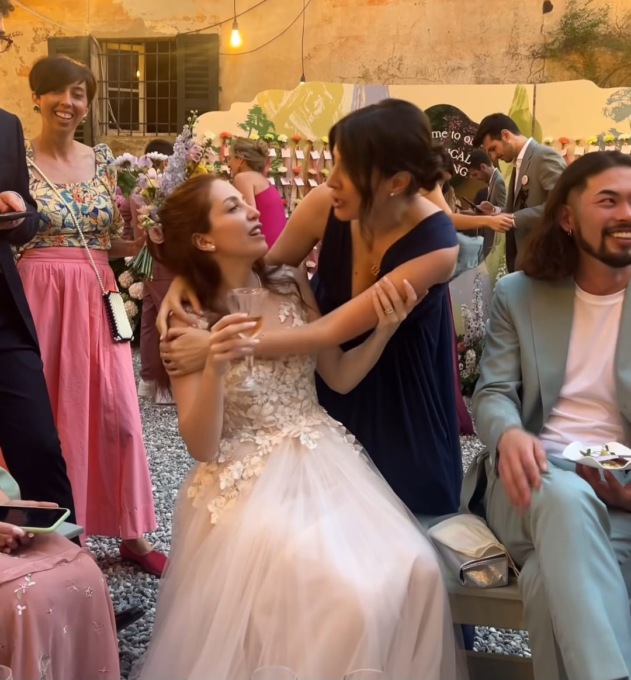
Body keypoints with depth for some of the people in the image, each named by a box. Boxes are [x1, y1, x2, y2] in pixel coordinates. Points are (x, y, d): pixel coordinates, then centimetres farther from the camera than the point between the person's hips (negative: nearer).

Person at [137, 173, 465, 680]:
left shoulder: (291, 286, 6)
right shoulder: (188, 322, -6)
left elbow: (339, 378, 9)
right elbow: (202, 447, -11)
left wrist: (385, 328, -8)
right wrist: (214, 368, -28)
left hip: (324, 460, 4)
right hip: (248, 480, -4)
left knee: (414, 571, -19)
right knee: (348, 595, -26)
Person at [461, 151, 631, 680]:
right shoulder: (518, 294, 13)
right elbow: (492, 394, 3)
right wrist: (510, 434, -24)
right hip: (535, 477, 1)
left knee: (550, 579, -35)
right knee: (566, 498, -38)